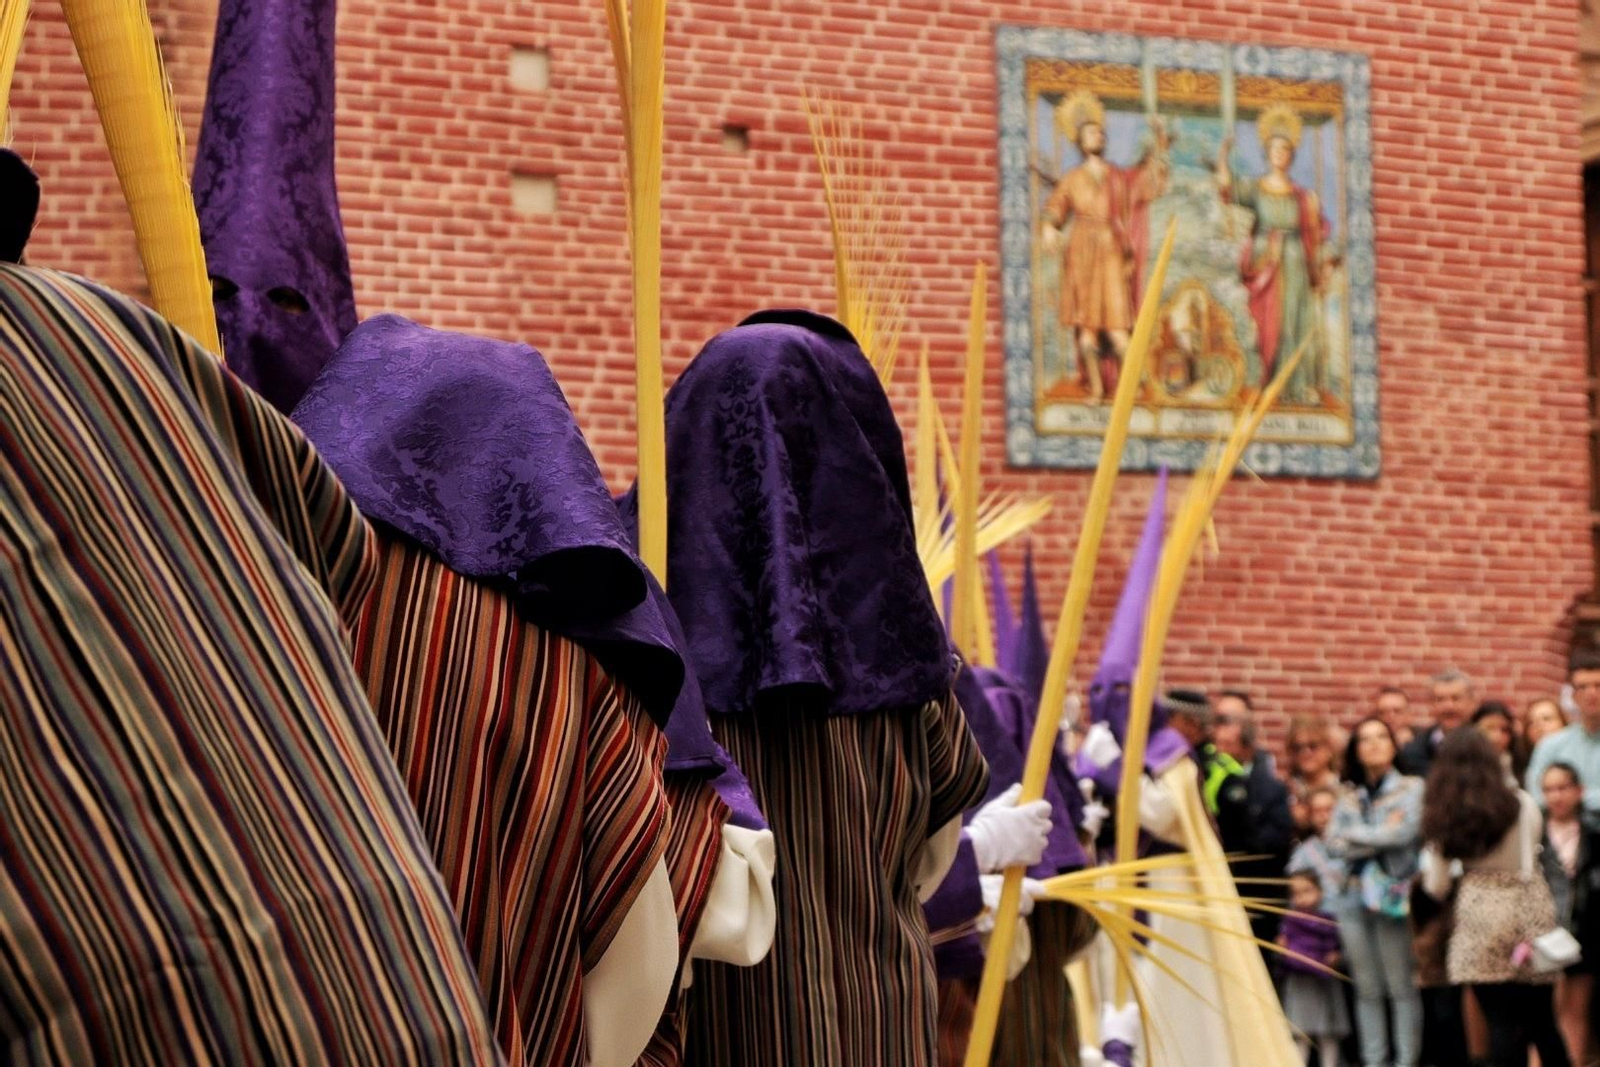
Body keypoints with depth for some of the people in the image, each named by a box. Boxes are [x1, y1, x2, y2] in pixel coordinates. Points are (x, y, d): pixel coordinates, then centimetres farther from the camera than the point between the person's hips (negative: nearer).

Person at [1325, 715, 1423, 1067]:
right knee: (1367, 988, 5)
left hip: (1392, 897, -4)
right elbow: (1335, 845, 3)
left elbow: (1405, 831, -11)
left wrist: (1356, 835, -1)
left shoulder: (1411, 788, 5)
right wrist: (1382, 837, -7)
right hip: (1353, 897, 4)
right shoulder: (1350, 798, 16)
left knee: (1401, 986, -6)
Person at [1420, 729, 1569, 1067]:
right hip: (1528, 911, 1)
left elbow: (1436, 887, 2)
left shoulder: (1441, 815, 0)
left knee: (1501, 1022, -1)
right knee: (1541, 1021, 10)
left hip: (1478, 915, 0)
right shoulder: (1519, 803, -2)